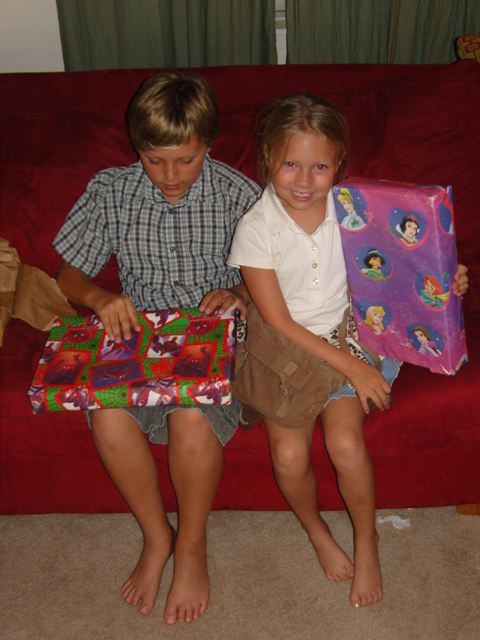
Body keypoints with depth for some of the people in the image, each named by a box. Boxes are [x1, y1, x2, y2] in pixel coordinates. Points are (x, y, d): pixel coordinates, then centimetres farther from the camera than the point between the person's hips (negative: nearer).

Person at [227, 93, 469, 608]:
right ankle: (315, 530, 16)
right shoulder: (256, 228, -12)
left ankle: (366, 540, 10)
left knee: (345, 442, -19)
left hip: (351, 340, 1)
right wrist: (351, 368, -19)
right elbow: (279, 324, -14)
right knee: (288, 453, -17)